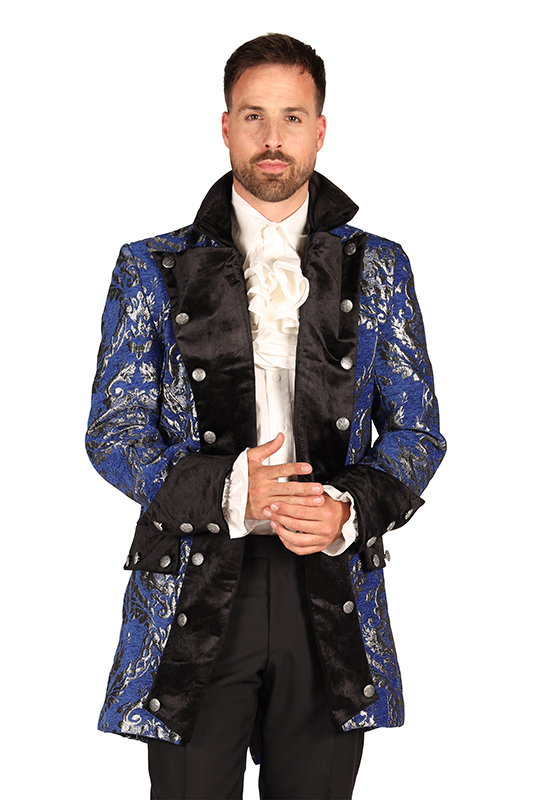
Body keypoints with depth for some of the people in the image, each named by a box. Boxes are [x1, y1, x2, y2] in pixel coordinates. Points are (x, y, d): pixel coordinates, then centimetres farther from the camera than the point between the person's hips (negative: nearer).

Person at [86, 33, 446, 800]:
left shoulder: (379, 269, 9)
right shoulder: (153, 269, 6)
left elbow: (416, 430, 9)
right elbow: (113, 431, 2)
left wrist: (350, 509, -12)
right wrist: (228, 491, -15)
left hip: (332, 599, 1)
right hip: (193, 594, -1)